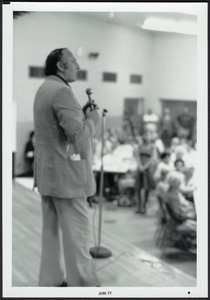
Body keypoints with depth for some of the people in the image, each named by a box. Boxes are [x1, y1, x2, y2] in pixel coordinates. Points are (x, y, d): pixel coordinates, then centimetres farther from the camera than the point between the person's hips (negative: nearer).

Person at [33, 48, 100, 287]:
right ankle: (82, 283, 11)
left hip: (47, 173, 10)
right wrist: (91, 119, -6)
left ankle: (50, 281, 24)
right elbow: (78, 134, -24)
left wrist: (83, 115, 9)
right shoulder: (61, 90, -17)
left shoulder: (44, 89, 14)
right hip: (66, 174, -10)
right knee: (76, 232, 0)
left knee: (51, 229, 14)